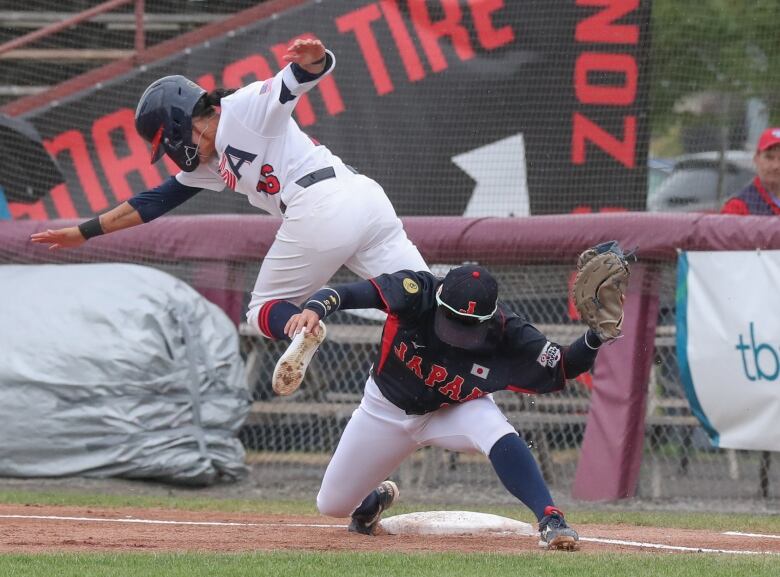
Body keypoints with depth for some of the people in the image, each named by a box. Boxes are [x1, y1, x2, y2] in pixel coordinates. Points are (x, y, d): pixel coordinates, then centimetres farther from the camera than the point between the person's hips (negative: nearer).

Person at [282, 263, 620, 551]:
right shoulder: (417, 293, -33)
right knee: (332, 506, 8)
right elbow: (350, 293, -39)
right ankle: (376, 498, 44)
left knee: (498, 434, -36)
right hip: (387, 409, 1)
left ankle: (551, 521, -31)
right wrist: (314, 308, -58)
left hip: (455, 411, -1)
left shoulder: (506, 333, -30)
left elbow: (562, 367, -26)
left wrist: (597, 335, -44)